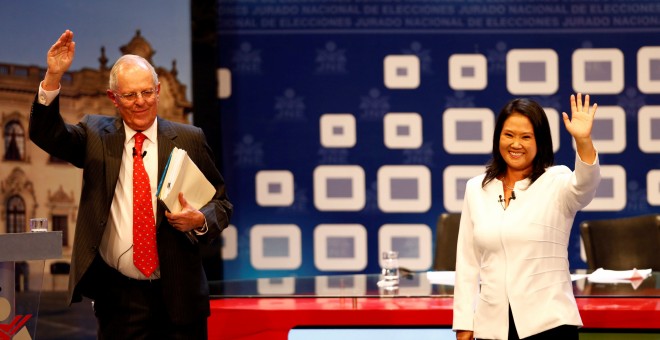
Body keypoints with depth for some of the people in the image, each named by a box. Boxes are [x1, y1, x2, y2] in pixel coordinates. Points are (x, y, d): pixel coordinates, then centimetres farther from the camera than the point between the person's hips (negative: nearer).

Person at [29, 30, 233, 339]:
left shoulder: (189, 139, 3)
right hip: (118, 298, 0)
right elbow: (45, 134, -9)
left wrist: (200, 220, -15)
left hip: (178, 294, 0)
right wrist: (53, 77, -22)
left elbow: (221, 202, 7)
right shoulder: (95, 135, 5)